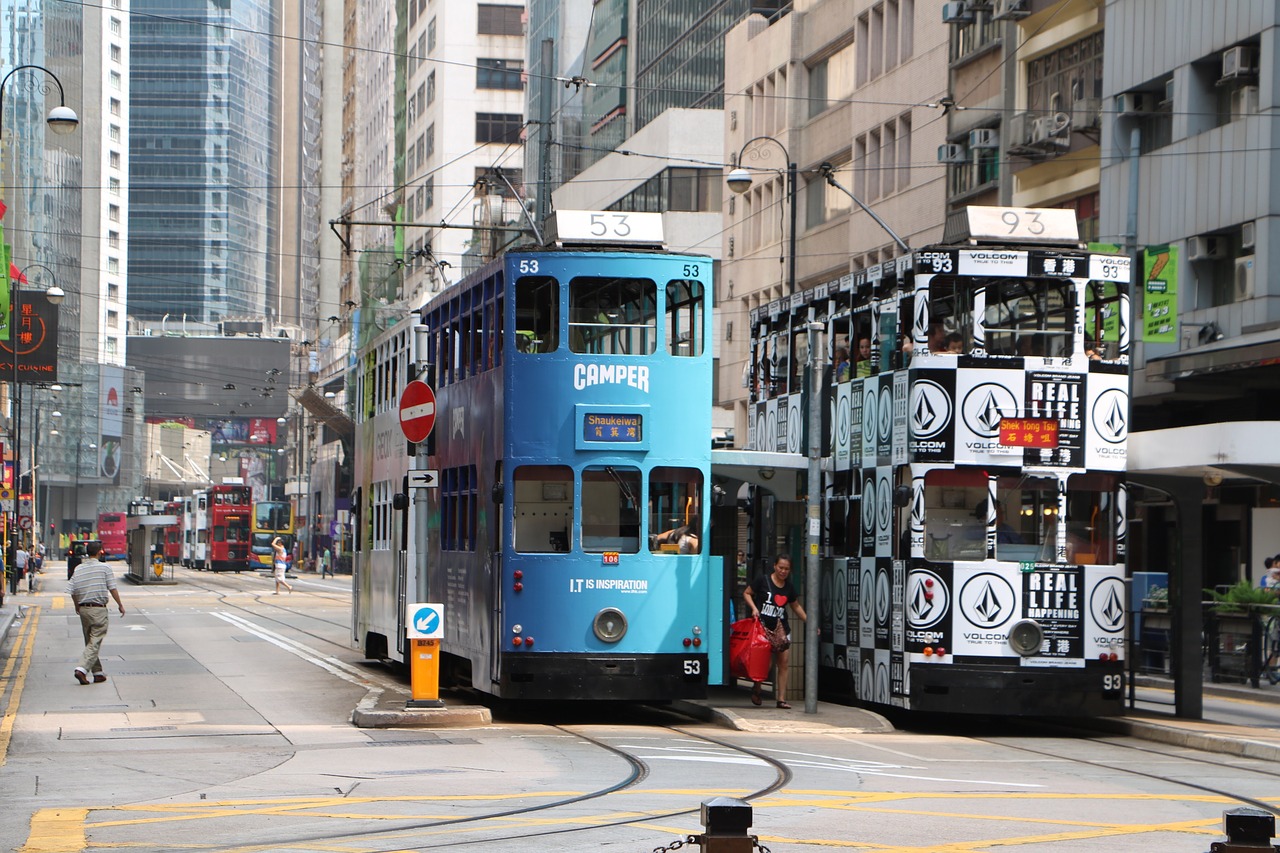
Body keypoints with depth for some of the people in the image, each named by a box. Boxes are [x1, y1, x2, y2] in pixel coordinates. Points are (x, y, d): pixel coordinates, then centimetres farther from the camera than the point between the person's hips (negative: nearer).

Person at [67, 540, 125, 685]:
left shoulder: (79, 569, 3)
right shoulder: (104, 567, -7)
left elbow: (72, 590, 2)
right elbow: (112, 588, -5)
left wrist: (77, 606, 18)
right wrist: (120, 605, 8)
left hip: (83, 609, 5)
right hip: (99, 609, -5)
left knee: (90, 642, 15)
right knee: (95, 642, -4)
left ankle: (98, 673, 19)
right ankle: (82, 669, -20)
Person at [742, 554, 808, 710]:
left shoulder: (790, 586, 10)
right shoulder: (763, 580, -3)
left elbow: (796, 606, 21)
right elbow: (747, 593, 6)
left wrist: (809, 621, 14)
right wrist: (754, 608, -10)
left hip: (781, 628, 4)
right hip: (763, 625, -4)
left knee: (783, 663, -3)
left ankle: (781, 698, 1)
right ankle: (756, 689, 20)